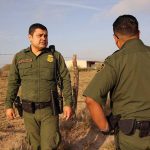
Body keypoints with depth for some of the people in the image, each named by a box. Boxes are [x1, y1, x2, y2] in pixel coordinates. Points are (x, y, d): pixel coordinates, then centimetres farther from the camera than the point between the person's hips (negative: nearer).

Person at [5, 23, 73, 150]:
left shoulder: (56, 56, -2)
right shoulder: (19, 57, 2)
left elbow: (65, 79, -2)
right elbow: (13, 82, 7)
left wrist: (68, 103, -8)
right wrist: (9, 105, 4)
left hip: (49, 109, -2)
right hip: (29, 111, 2)